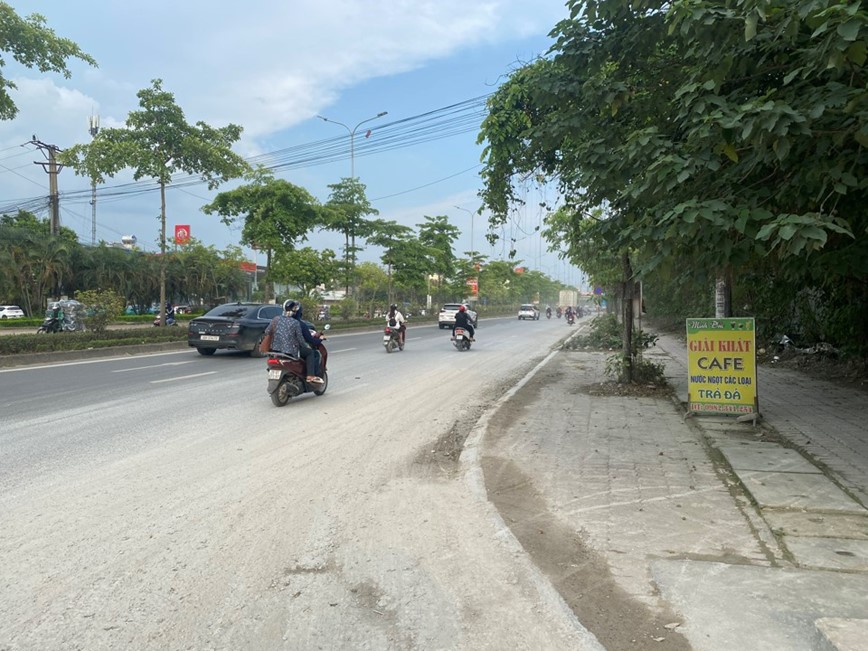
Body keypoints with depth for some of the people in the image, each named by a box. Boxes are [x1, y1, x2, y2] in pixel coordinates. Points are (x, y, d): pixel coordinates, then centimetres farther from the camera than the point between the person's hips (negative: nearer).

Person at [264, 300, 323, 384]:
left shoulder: (276, 319, 0)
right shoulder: (295, 323, -12)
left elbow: (267, 331, 6)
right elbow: (300, 338, -6)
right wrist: (306, 346, 12)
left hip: (275, 349, 6)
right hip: (290, 351, -6)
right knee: (310, 352, 11)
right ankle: (310, 376, -1)